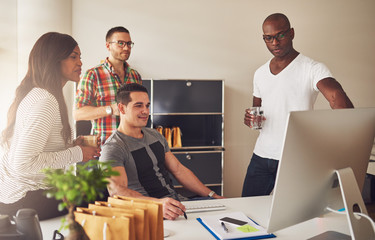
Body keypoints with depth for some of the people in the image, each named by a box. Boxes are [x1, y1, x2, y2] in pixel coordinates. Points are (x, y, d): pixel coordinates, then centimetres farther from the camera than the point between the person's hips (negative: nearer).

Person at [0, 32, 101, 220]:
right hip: (23, 200, -10)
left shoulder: (38, 94, 10)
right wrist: (75, 153, -20)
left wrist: (71, 145, 3)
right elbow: (23, 163, -28)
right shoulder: (45, 102, -23)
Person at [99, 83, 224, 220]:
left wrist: (212, 195, 12)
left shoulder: (155, 136, 16)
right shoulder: (112, 148, -12)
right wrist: (157, 203, -44)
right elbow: (116, 191, -28)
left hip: (177, 202, 8)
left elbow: (179, 170, 19)